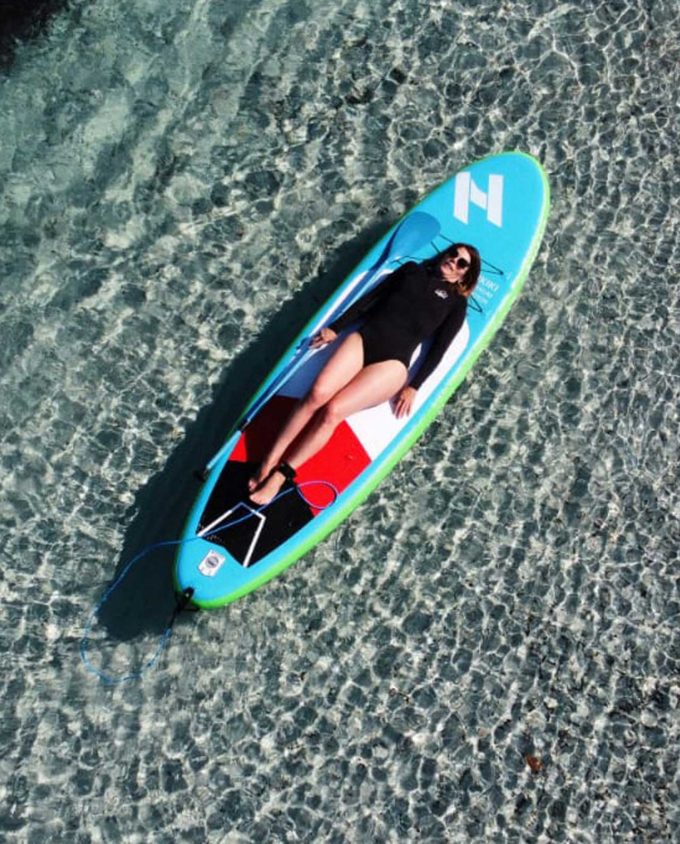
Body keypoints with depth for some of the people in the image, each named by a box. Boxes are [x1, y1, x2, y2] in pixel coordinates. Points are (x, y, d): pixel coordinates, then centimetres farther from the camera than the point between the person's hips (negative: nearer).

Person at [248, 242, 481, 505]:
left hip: (393, 362, -3)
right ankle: (269, 462, -19)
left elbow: (438, 349, 6)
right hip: (362, 338, 3)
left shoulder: (457, 303, 15)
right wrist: (336, 328, 10)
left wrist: (413, 387, -5)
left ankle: (280, 476, -20)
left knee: (333, 411, -23)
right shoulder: (413, 269, 24)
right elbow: (369, 298, 18)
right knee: (317, 394, -24)